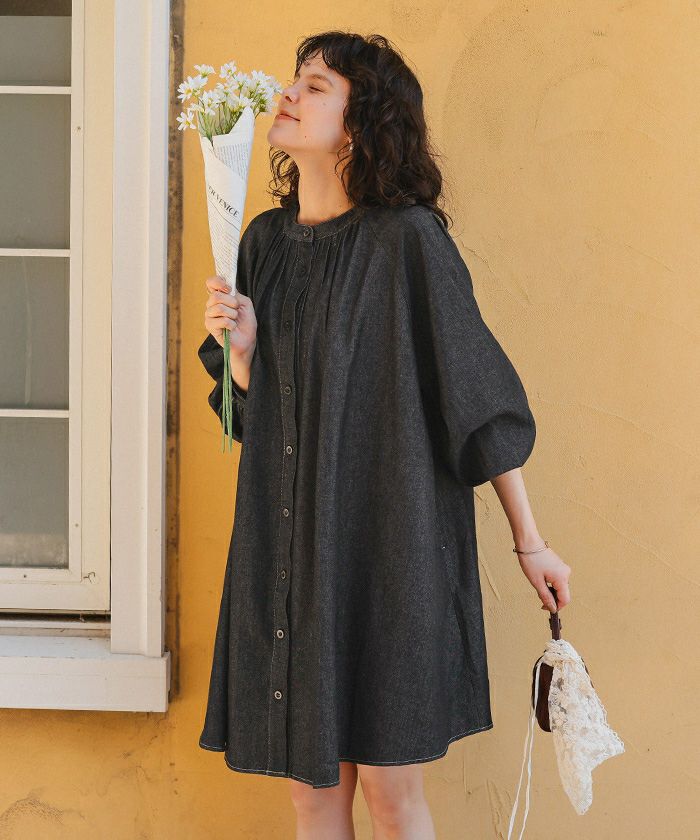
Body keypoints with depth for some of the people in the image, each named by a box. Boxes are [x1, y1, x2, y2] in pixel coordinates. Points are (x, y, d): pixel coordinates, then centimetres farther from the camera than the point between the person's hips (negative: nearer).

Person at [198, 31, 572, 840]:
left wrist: (529, 541, -4)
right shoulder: (265, 240, 8)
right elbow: (255, 411, 12)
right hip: (289, 542, 5)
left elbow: (478, 389, -7)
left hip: (387, 538, -5)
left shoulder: (407, 238, -11)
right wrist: (240, 348, -10)